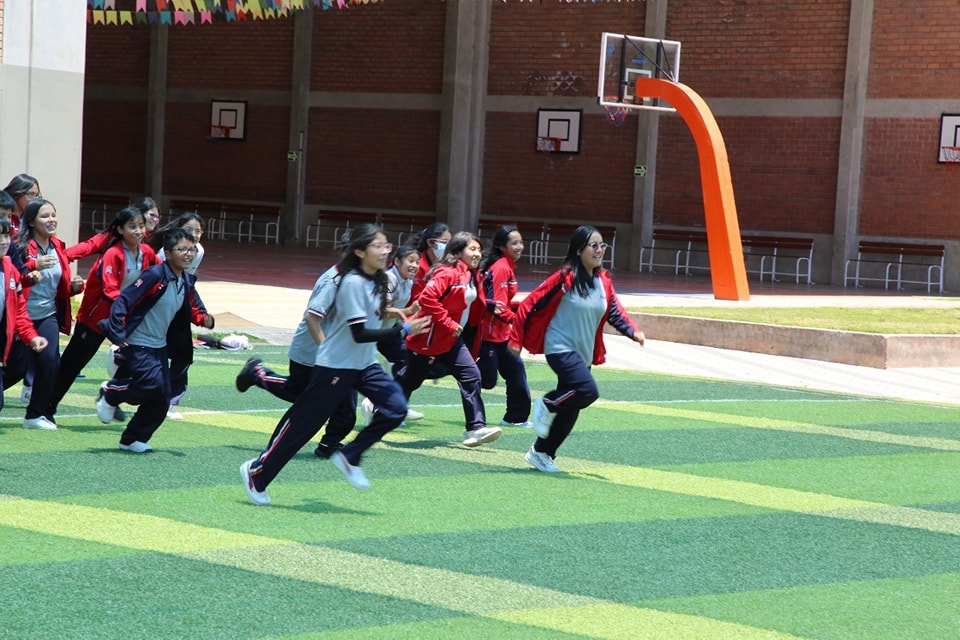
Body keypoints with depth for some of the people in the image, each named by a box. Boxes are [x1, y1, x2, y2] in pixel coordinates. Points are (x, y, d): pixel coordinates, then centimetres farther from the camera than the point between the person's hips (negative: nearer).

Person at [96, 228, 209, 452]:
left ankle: (133, 439, 19)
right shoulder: (155, 275, -19)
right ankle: (110, 393, 4)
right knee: (152, 384, -23)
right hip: (137, 344, -8)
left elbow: (192, 309, 20)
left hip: (160, 346, 8)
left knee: (161, 399, 3)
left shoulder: (186, 282, 4)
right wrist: (117, 333, -27)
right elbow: (123, 300, -22)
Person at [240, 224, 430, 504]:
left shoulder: (376, 281, 5)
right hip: (335, 366, -8)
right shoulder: (353, 283, -21)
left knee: (396, 407, -11)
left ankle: (349, 457, 4)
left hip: (364, 365, 8)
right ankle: (256, 472, 15)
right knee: (302, 422, 0)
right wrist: (402, 330, -28)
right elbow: (359, 334, -26)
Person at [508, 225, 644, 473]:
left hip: (583, 354, 7)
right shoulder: (565, 278, -13)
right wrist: (516, 339, -11)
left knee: (570, 410, 9)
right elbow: (529, 304, -11)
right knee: (588, 391, -26)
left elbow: (615, 312, 9)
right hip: (561, 348, -7)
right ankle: (547, 405, 1)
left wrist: (633, 331, -10)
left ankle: (541, 453, 24)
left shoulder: (603, 281, 6)